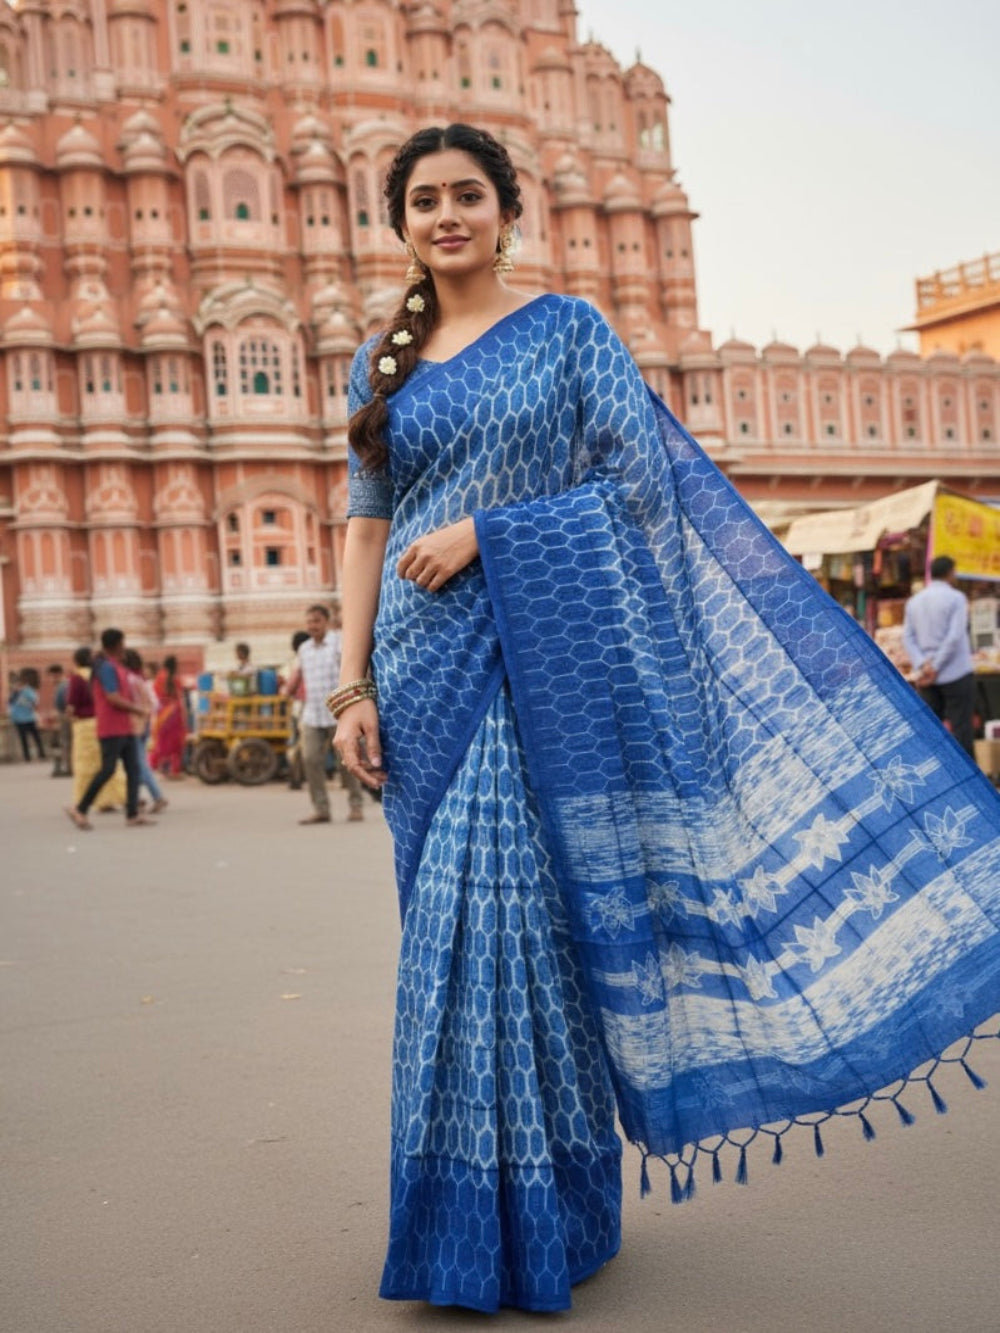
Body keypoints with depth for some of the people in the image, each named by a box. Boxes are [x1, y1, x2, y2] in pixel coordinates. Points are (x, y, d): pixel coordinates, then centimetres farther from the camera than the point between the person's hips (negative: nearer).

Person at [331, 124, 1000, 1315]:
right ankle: (460, 1218, 17)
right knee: (455, 923, 6)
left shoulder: (568, 330, 4)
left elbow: (639, 481, -4)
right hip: (429, 667, 4)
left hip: (541, 653, -4)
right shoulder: (381, 363, 14)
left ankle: (534, 1225, 8)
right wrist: (353, 685, 4)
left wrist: (482, 531, -13)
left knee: (514, 909, -7)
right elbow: (366, 529, 12)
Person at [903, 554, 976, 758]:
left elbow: (908, 637, 3)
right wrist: (936, 668, -12)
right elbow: (955, 637, -15)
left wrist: (922, 665, -8)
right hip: (956, 673, -5)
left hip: (925, 678, 5)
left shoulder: (914, 601, 11)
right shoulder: (956, 598, -6)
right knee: (961, 728, -2)